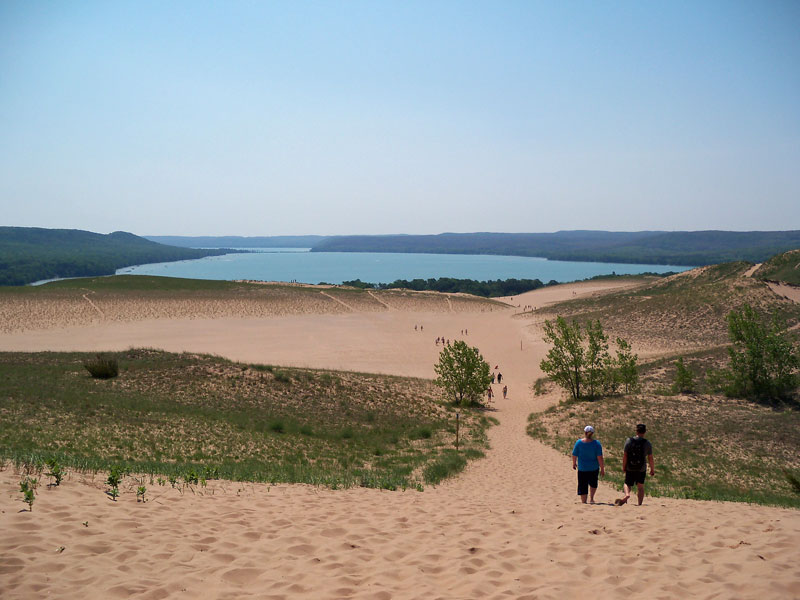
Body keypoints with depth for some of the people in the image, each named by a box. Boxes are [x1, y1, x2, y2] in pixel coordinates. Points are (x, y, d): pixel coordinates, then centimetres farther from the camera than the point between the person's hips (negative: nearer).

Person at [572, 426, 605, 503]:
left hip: (582, 468, -1)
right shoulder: (596, 443, -13)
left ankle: (584, 502, 12)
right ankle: (591, 498, 19)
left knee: (583, 486, 9)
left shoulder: (579, 443, -11)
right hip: (594, 468, 1)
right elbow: (600, 457, -14)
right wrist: (602, 469, -6)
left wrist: (574, 463, 15)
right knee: (593, 483, 26)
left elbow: (574, 455, -3)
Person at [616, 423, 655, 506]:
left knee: (627, 484, 12)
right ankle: (640, 504, 10)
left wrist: (623, 467, 4)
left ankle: (627, 494, -18)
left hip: (630, 468, 0)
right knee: (640, 486, 14)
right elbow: (650, 458, -4)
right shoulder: (647, 443, -8)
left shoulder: (629, 441, -7)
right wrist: (652, 469, 9)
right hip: (641, 469, 0)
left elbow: (624, 455, -6)